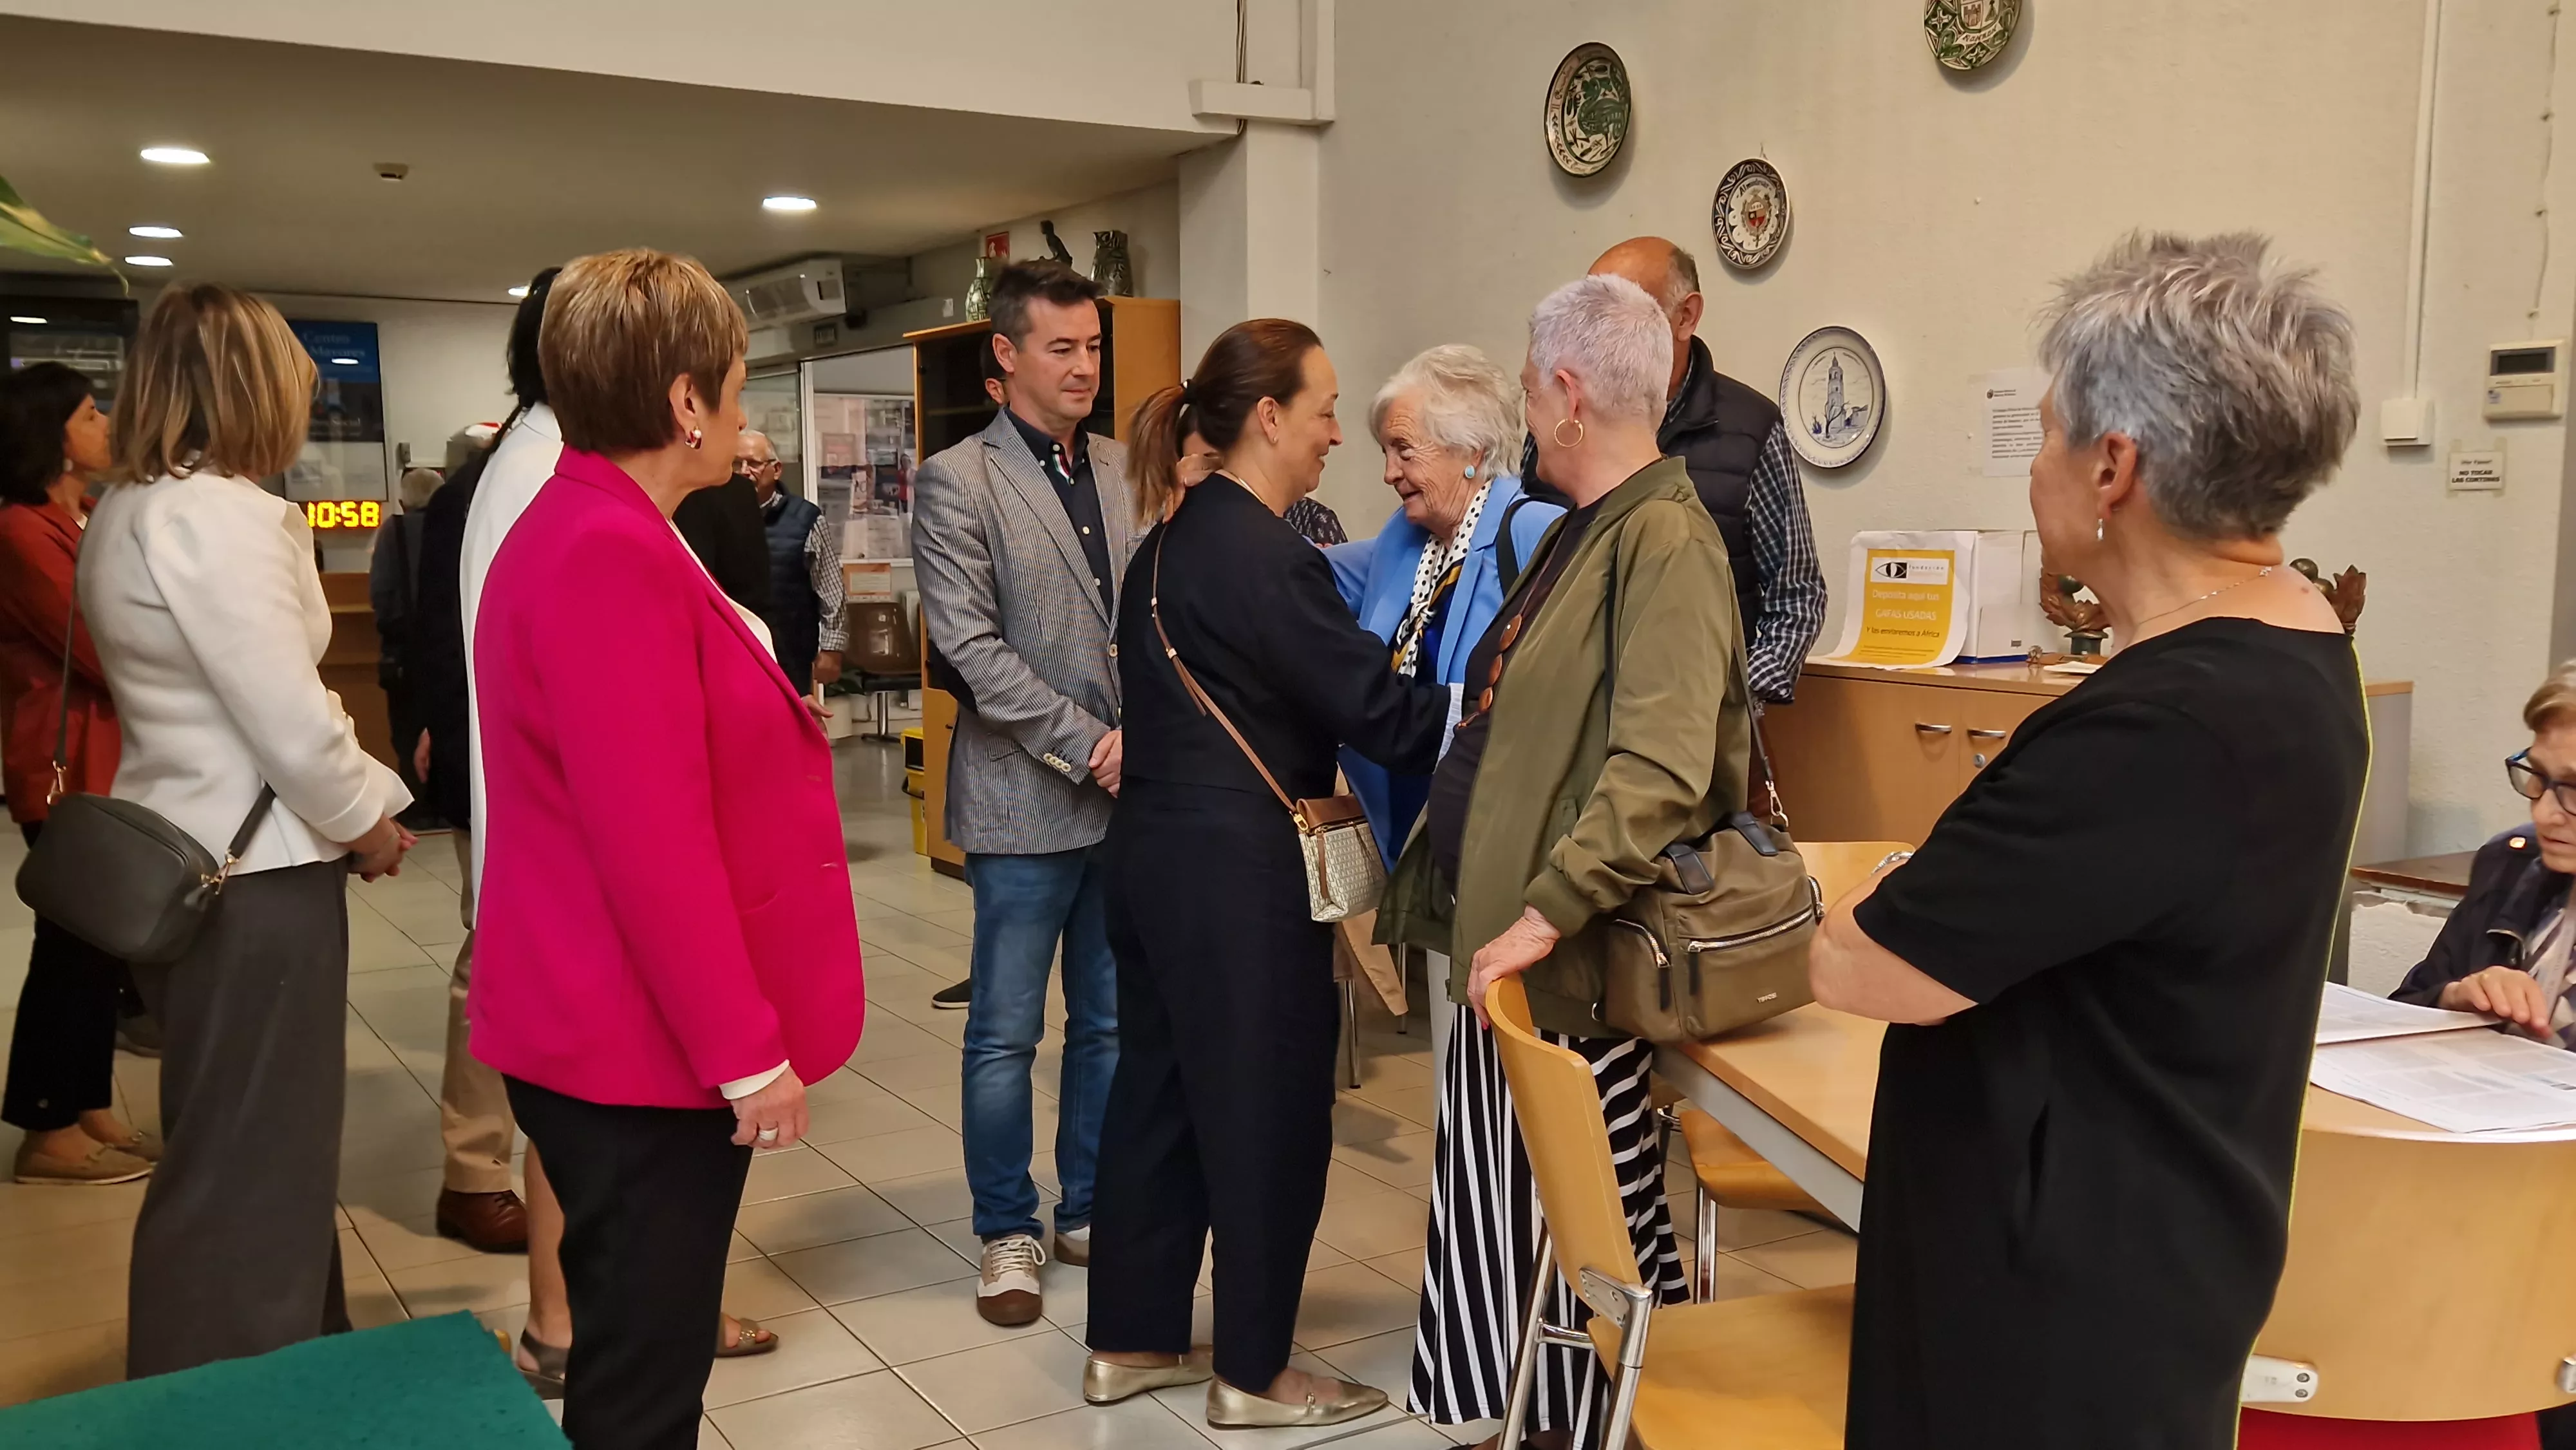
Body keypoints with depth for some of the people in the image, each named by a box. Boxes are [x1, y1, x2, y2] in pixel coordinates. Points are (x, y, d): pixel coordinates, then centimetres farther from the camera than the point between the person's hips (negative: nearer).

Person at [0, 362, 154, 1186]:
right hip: (69, 767, -9)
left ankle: (90, 1110, 23)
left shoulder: (89, 524, 14)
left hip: (112, 760, 9)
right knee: (73, 944, -1)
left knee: (102, 941, 13)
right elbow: (107, 652, -18)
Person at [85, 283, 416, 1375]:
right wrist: (367, 819, -6)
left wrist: (341, 810, 13)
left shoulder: (124, 515, 11)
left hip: (183, 858, 10)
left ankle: (286, 1353, 38)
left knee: (250, 1141, 22)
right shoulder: (220, 515, -21)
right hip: (251, 873, -10)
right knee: (248, 1160, 2)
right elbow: (292, 722, -23)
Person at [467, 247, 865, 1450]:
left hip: (631, 1030, 10)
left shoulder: (592, 533, 12)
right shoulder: (610, 556, -22)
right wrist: (749, 1050, -20)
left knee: (643, 1348, 21)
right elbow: (653, 843, -26)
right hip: (646, 1046, -10)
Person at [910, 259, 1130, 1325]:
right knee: (1006, 1035, 6)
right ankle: (1008, 1232, 21)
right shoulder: (957, 481, -5)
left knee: (1111, 1023, 14)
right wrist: (1086, 743, -14)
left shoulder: (1125, 470, 8)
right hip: (1027, 800, -4)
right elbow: (970, 648, -12)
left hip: (1131, 791, 5)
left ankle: (1091, 1208, 29)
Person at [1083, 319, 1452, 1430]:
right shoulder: (1265, 555, -18)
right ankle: (1254, 1374, 17)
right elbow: (1383, 714, -17)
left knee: (1159, 1088, 16)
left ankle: (1130, 1341, 28)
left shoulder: (1171, 539, 11)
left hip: (1158, 847, 9)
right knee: (1264, 1109, 3)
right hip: (1236, 867, -9)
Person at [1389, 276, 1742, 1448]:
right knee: (1512, 1205, 16)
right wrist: (1458, 892, 22)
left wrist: (1547, 913, -26)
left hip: (1574, 960, -9)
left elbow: (1660, 769, -27)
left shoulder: (1664, 538, -16)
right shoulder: (1580, 531, 15)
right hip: (1504, 943, 9)